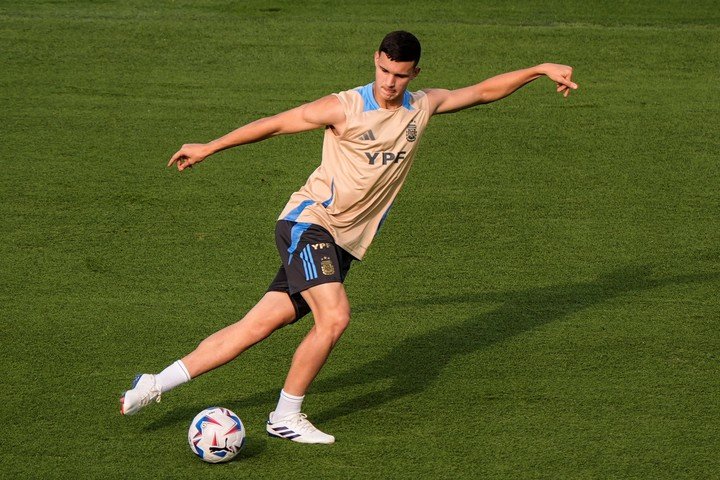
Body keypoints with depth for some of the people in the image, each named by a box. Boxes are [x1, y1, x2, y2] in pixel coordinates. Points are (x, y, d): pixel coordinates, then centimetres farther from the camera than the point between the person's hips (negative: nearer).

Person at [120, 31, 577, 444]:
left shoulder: (423, 107, 7)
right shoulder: (344, 108, -10)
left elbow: (483, 91, 15)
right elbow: (274, 124, -2)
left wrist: (541, 69, 8)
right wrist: (209, 148, 4)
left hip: (346, 243, 6)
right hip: (309, 222, -6)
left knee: (258, 326, 0)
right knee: (335, 317, -24)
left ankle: (157, 384, 5)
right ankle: (286, 416, -7)